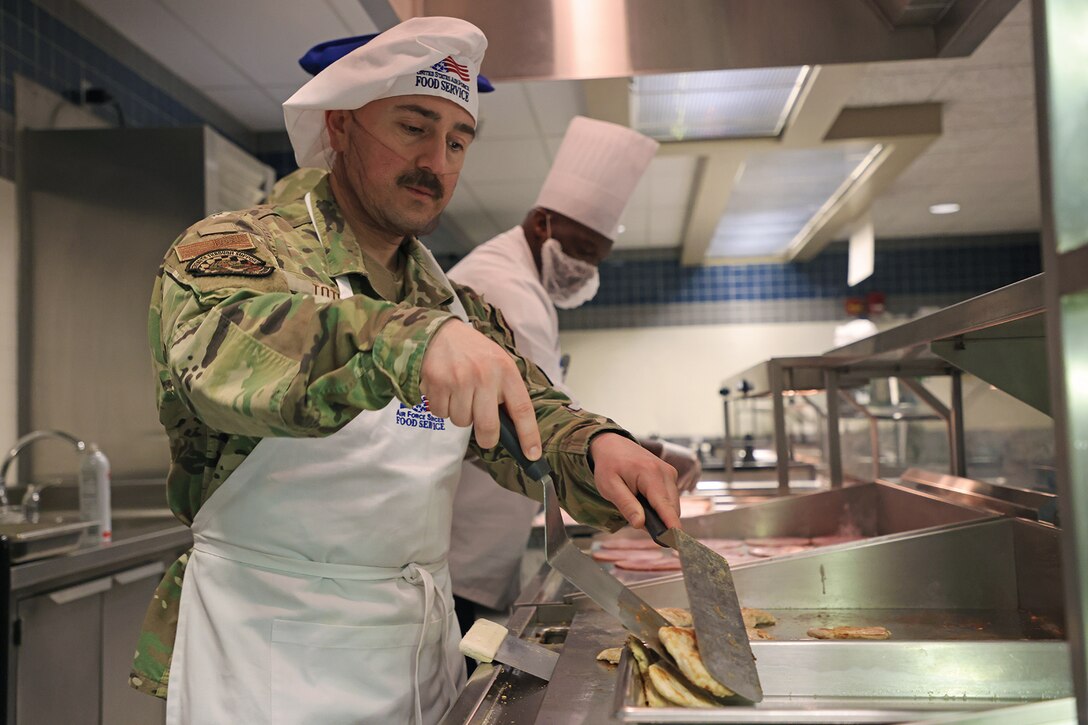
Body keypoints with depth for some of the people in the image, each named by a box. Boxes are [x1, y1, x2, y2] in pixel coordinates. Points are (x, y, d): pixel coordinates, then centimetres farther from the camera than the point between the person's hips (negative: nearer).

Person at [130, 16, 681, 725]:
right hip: (268, 639, -5)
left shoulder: (459, 307, 11)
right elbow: (218, 351, -29)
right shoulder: (233, 247, -7)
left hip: (423, 643, 6)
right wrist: (411, 338, -46)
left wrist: (596, 449, -21)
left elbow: (536, 418, 3)